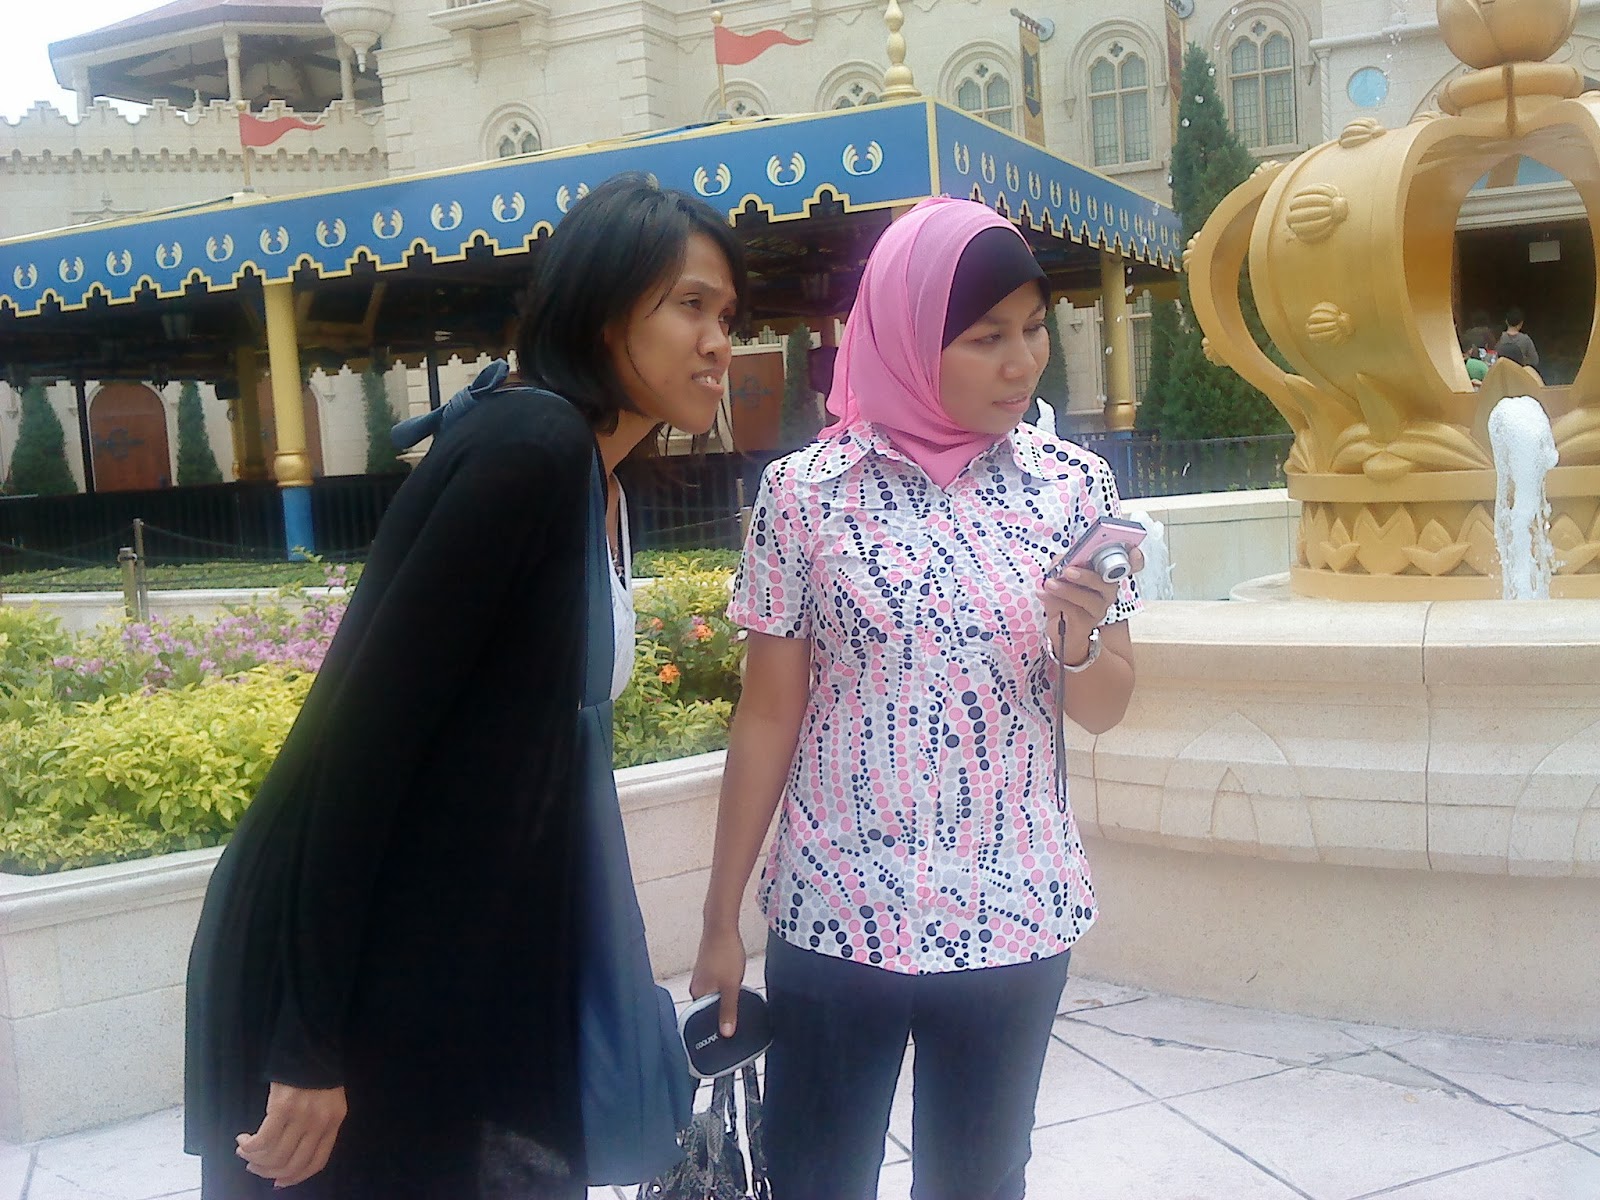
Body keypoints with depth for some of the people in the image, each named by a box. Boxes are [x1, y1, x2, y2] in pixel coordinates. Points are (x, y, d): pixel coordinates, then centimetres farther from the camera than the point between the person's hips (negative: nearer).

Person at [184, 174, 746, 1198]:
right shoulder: (528, 443, -18)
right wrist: (312, 1043, -21)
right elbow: (365, 729, -22)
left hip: (477, 964, 8)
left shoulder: (600, 487, 9)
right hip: (343, 970, -8)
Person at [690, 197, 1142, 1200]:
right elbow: (768, 718, -1)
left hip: (1016, 922, 2)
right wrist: (722, 918, 2)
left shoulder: (1073, 486, -2)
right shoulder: (805, 494, -7)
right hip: (834, 920, -1)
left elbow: (1104, 710, 4)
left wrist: (1081, 636, -18)